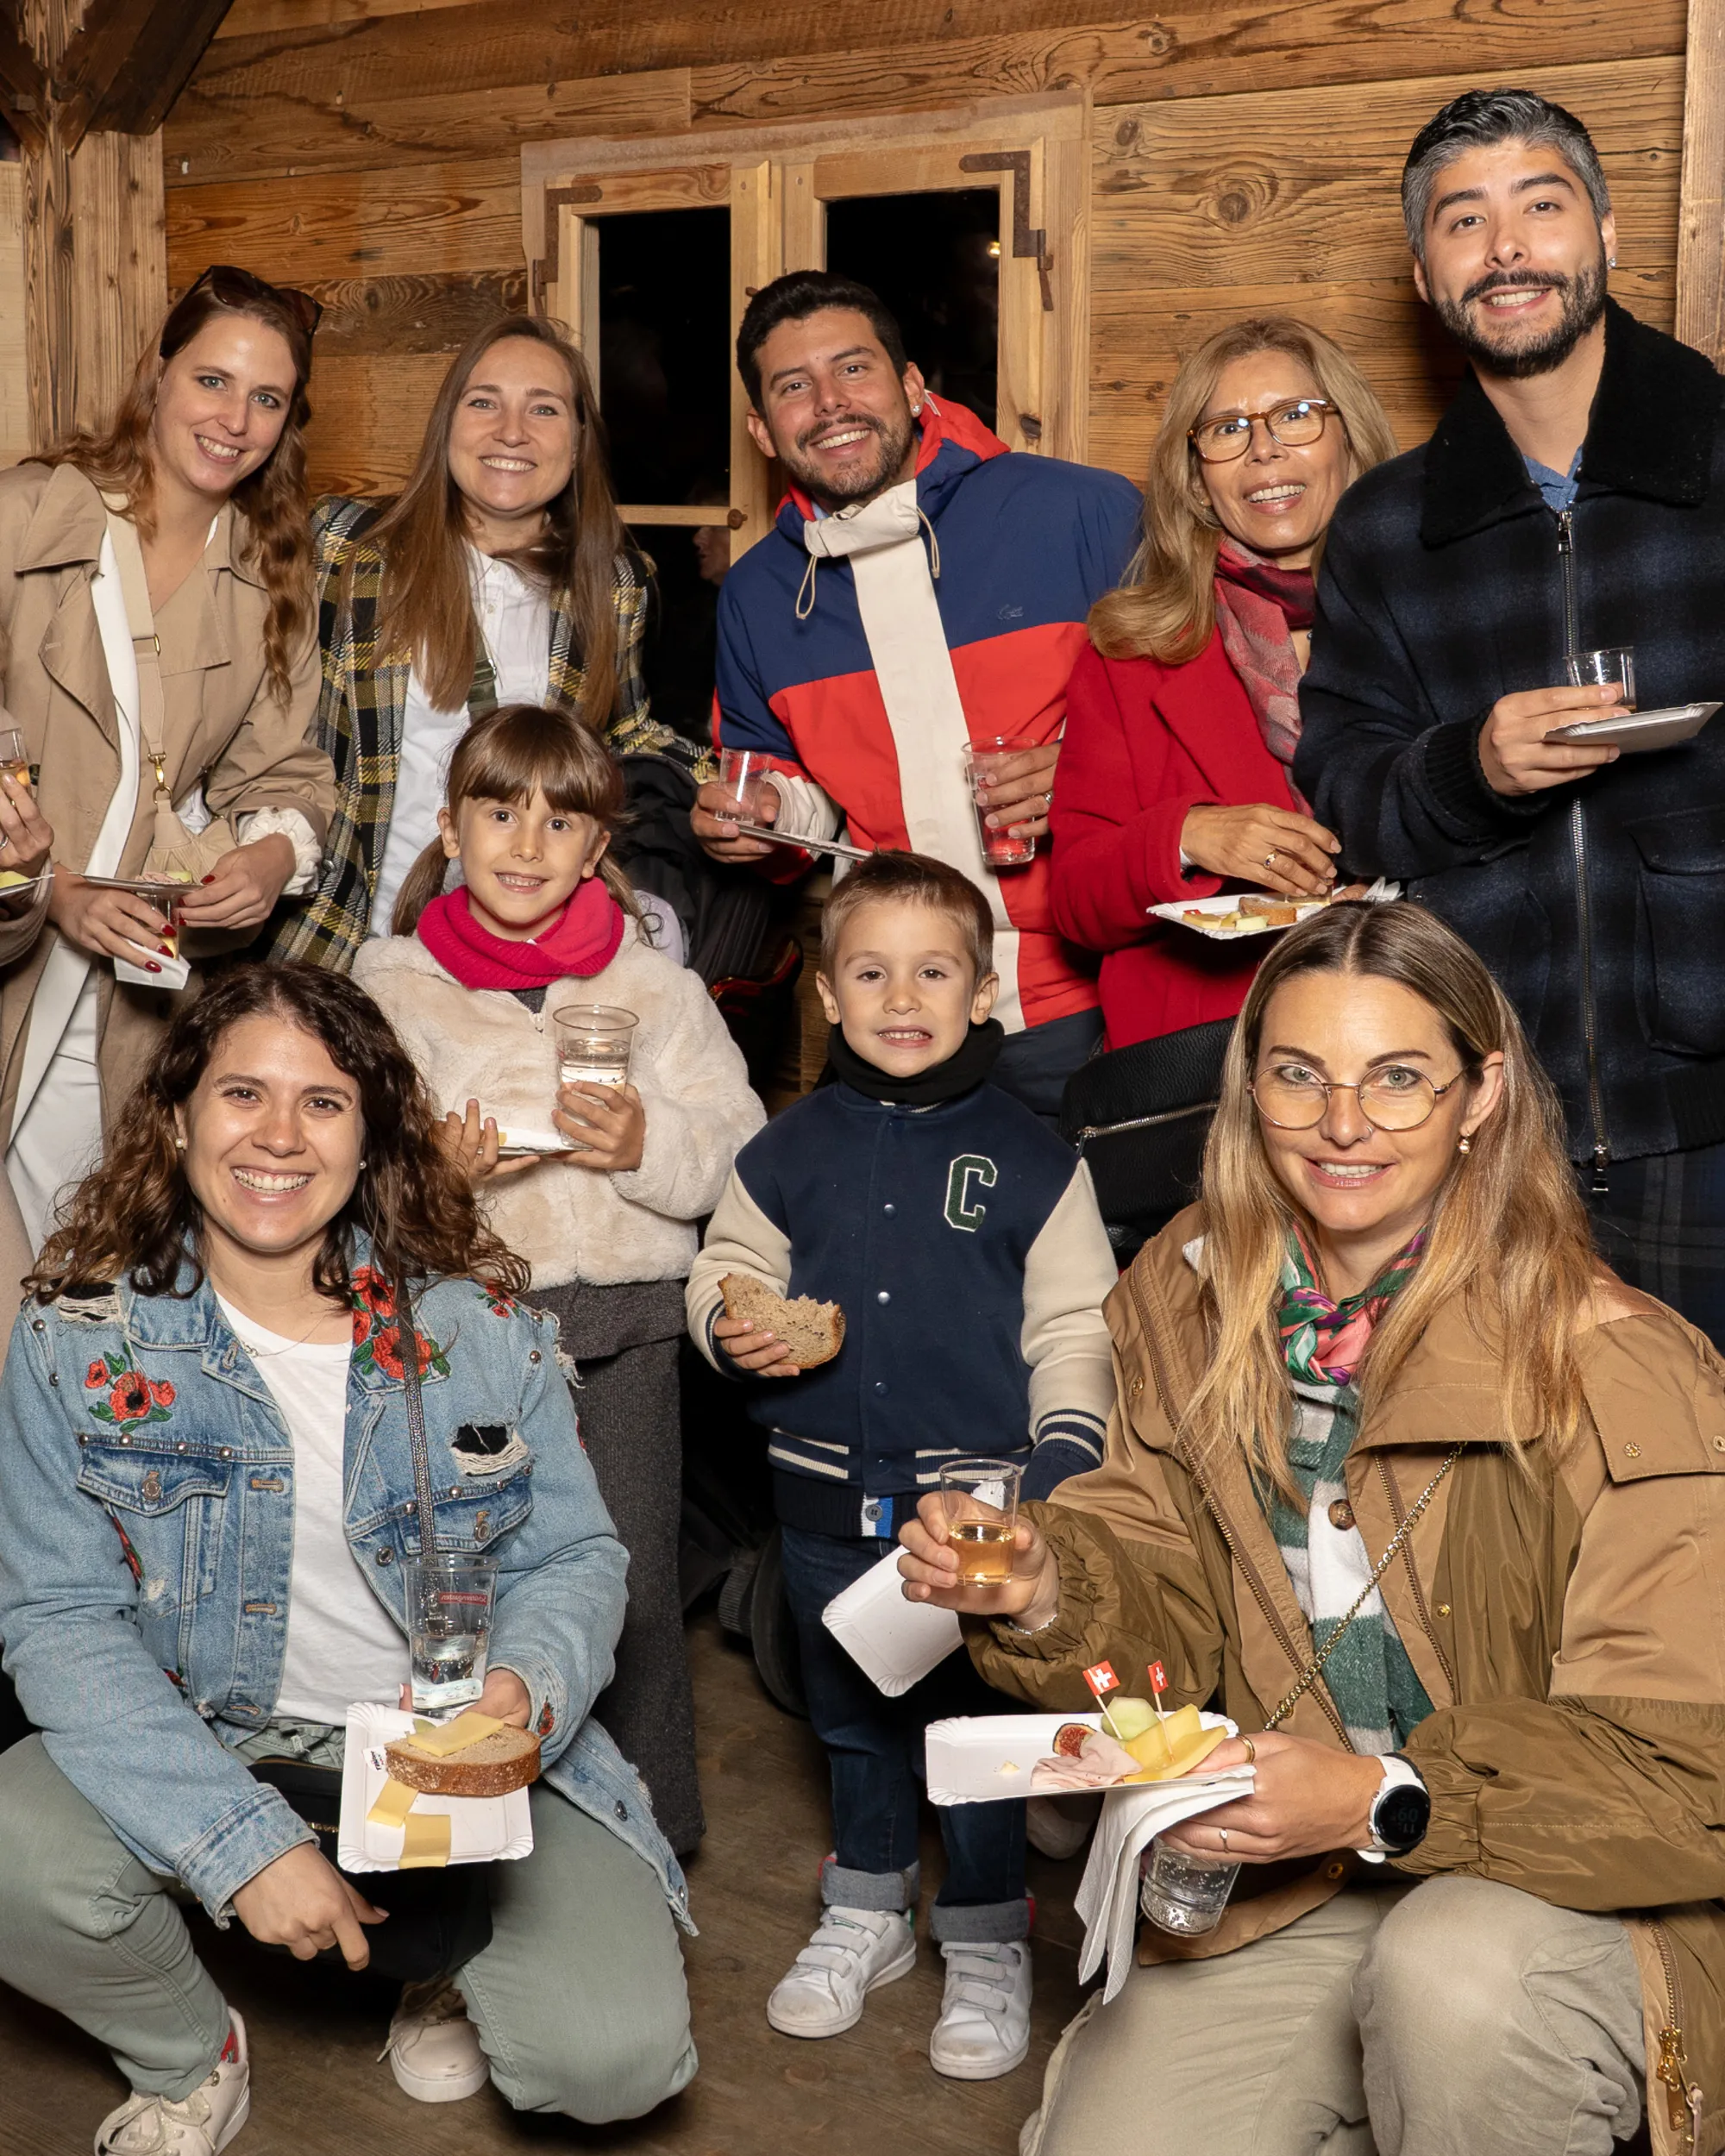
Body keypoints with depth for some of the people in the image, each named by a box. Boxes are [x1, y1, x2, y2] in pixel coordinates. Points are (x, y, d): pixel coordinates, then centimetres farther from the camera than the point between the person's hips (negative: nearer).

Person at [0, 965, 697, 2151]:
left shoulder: (479, 1320, -6)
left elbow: (577, 1557, -1)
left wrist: (524, 1688, -25)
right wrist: (241, 1838, -24)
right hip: (198, 1743, 0)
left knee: (617, 2055, -20)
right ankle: (187, 2057, 6)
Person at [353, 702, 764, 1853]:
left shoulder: (654, 982, 6)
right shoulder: (391, 983, 4)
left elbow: (738, 1149, 3)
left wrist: (647, 1146, -16)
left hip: (625, 1312, 1)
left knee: (637, 1580, 5)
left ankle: (651, 1826, 23)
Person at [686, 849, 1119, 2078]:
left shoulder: (1030, 1159, -3)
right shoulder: (789, 1154, 3)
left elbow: (1073, 1323, -1)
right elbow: (725, 1267, 12)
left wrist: (1067, 1443, -12)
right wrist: (731, 1325, -9)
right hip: (827, 1496, 3)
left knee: (973, 1718, 6)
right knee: (851, 1719, 18)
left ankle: (987, 1945, 25)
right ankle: (868, 1915, 38)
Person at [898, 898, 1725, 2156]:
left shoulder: (1620, 1369, -17)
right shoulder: (1190, 1306, 2)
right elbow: (1172, 1611, 6)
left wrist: (1387, 1799, -29)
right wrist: (1043, 1592, -16)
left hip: (1570, 1892, -4)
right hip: (1277, 1901, 5)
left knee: (1450, 1972, -35)